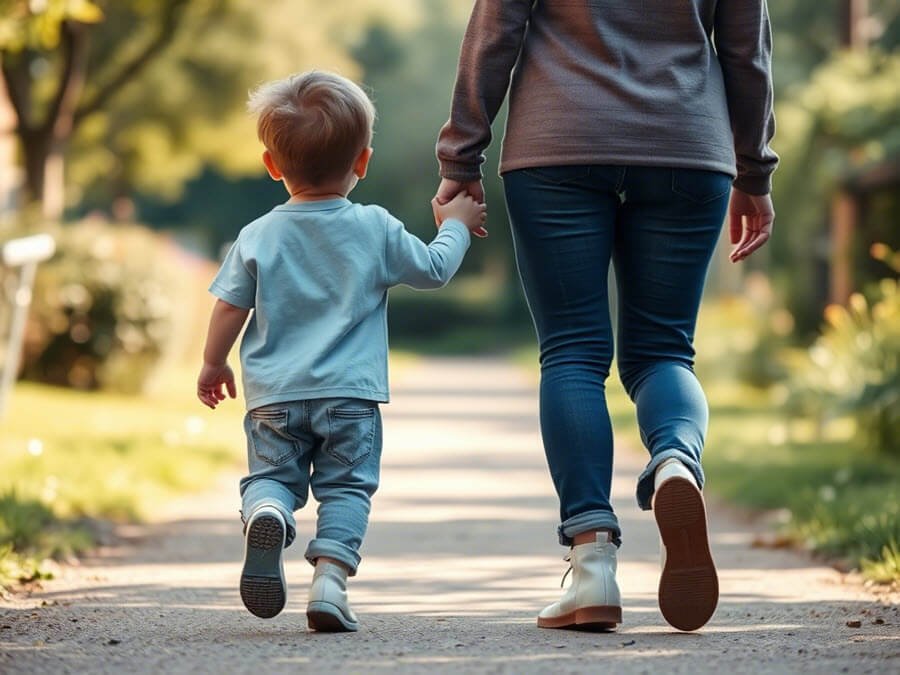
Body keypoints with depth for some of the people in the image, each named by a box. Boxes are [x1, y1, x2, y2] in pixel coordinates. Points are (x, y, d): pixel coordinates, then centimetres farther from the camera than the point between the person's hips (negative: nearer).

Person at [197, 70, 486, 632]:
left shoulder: (258, 237, 1)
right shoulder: (377, 230, -1)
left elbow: (230, 309, 5)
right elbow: (435, 270, 9)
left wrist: (214, 365, 20)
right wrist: (456, 225, 27)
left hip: (274, 396, 1)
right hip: (350, 395, -1)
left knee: (271, 475, 11)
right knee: (346, 488, 5)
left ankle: (266, 511, -23)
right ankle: (330, 578, -13)